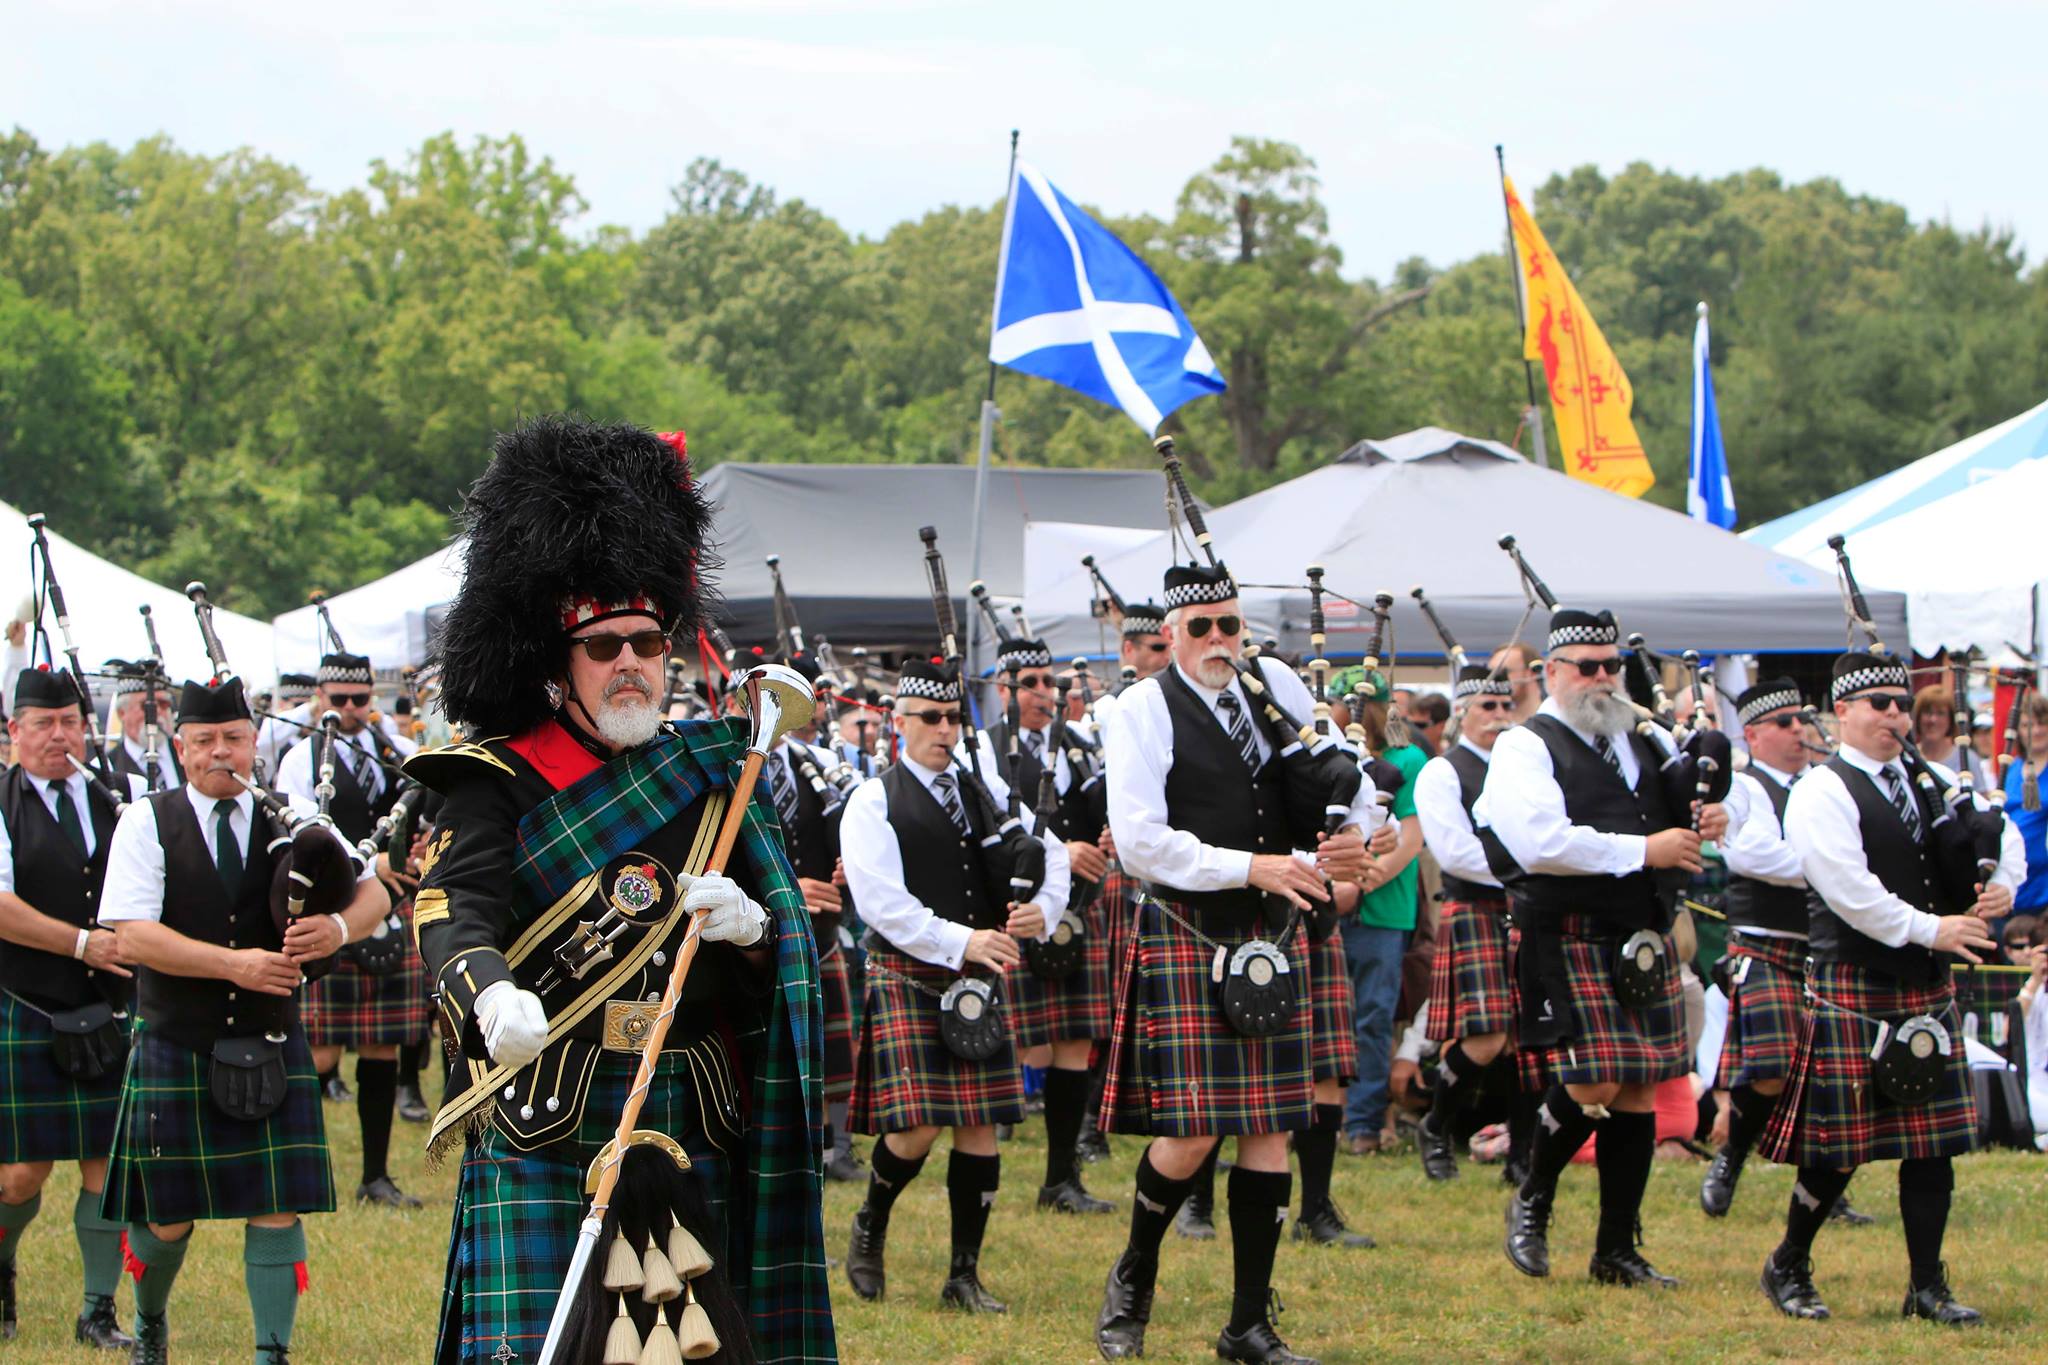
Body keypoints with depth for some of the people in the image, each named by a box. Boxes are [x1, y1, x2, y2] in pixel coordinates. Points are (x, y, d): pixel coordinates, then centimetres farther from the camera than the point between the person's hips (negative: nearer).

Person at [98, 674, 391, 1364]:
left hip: (272, 1046, 2)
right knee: (167, 1216, 7)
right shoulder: (146, 823, -4)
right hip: (175, 1045, -1)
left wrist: (338, 927, -21)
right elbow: (132, 937, -14)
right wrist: (235, 964, -24)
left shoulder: (294, 819, 4)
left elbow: (374, 893, 3)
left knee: (278, 1209, -6)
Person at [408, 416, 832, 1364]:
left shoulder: (709, 773, 14)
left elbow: (790, 953, 13)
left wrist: (749, 930, -12)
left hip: (691, 1125, 4)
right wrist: (493, 996, -39)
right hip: (544, 1129, -4)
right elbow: (453, 915, -17)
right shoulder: (501, 785, 0)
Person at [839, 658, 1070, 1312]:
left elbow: (1051, 853, 14)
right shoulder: (874, 804, -2)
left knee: (981, 1128, 1)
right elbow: (883, 902, -13)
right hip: (908, 980, -4)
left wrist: (1043, 909, -8)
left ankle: (964, 1275, 9)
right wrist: (961, 942, -22)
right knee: (917, 1127, -12)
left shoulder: (987, 790, 13)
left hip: (981, 981, 4)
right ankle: (870, 1225, 18)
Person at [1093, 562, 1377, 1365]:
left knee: (1270, 1132, 4)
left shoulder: (1276, 688, 10)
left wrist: (1350, 830, -5)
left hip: (1274, 938, 5)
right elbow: (1138, 842, -13)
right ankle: (1134, 1276, 16)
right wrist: (1250, 867, -19)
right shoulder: (1142, 711, -5)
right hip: (1186, 937, -5)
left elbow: (1352, 780, 18)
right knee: (1190, 1131, -10)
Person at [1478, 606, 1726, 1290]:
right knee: (1593, 1084, -15)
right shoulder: (1525, 748, -4)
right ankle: (1532, 1202, 11)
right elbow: (1543, 842, -18)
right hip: (1572, 940, -7)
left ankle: (1617, 1250, 12)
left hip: (1645, 940, 7)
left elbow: (1672, 820, 30)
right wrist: (1643, 850, -17)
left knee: (1638, 1090, 5)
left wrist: (1704, 822, 4)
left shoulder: (1640, 744, 17)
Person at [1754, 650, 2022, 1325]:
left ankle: (1928, 1286, 11)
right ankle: (1789, 1269, 16)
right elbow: (1850, 892, -18)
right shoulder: (1821, 794, -9)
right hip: (1852, 988, -6)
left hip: (1928, 989, 6)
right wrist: (1931, 930, -18)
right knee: (1839, 1144, -2)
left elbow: (2004, 832, 20)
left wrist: (2002, 884, -1)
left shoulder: (1933, 782, 13)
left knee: (1932, 1141, 5)